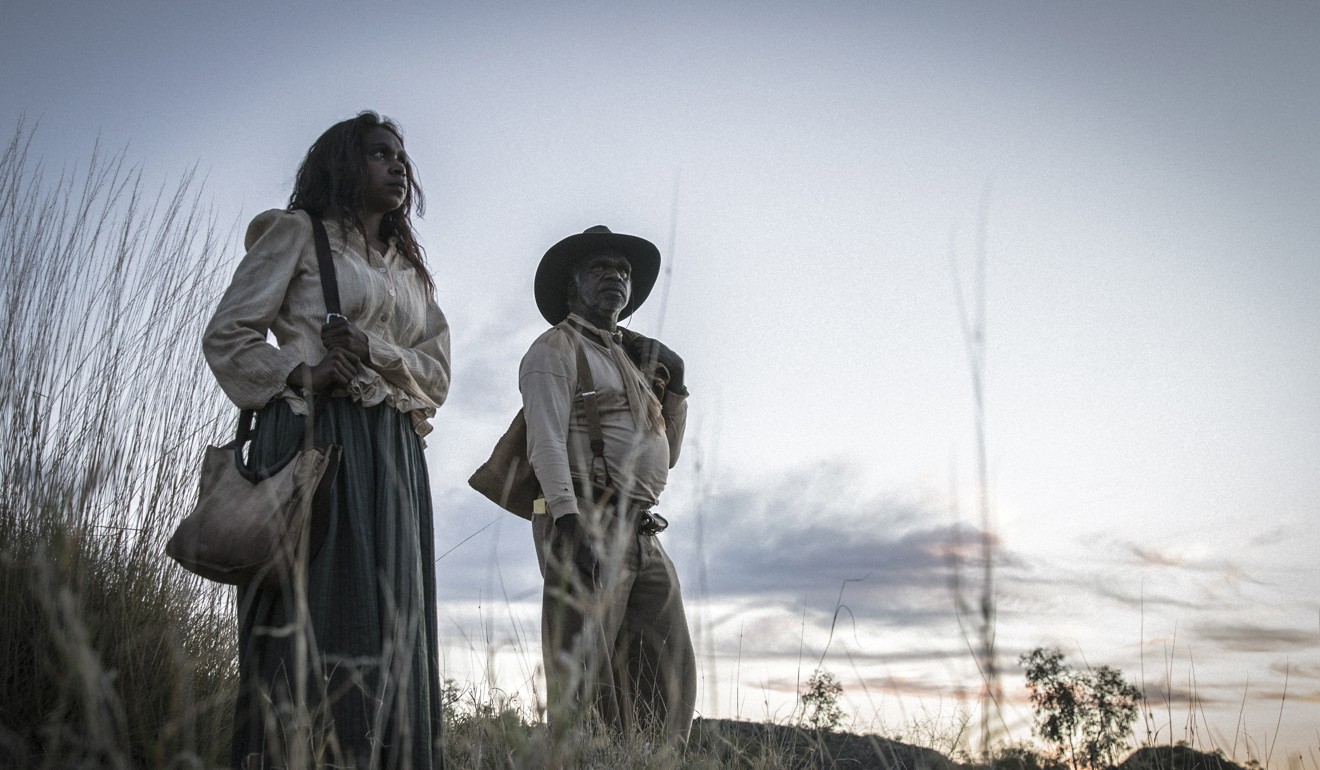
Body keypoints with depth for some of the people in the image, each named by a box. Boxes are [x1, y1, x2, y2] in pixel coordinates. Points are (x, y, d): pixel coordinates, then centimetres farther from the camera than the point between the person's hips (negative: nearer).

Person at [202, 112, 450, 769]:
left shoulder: (410, 270, 25)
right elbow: (227, 336, 3)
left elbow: (437, 373, 14)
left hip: (395, 459, 6)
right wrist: (301, 374, -14)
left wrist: (372, 351, -5)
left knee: (390, 626, 0)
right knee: (312, 620, -12)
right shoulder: (298, 233, 9)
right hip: (315, 439, -6)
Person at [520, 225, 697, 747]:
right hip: (586, 523, -8)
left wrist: (674, 386, 14)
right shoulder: (555, 349, 3)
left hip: (642, 536, 8)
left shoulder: (634, 361, 27)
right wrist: (569, 519, -23)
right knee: (584, 683, -11)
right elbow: (547, 443, -11)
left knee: (668, 682, 5)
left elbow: (666, 457, 27)